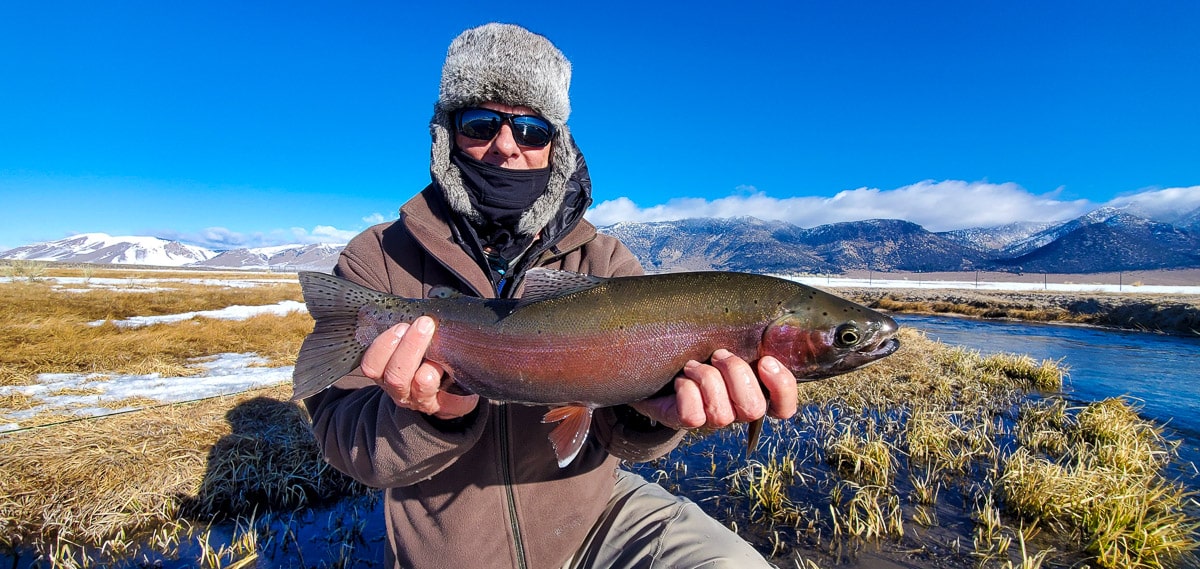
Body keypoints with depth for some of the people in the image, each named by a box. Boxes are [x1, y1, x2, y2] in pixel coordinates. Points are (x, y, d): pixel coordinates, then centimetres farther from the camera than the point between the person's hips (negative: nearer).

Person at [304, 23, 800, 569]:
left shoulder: (604, 261, -6)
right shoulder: (375, 261, -8)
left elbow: (619, 434, -13)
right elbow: (340, 435, -14)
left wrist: (646, 407, -35)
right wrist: (430, 416, -34)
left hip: (591, 511, -1)